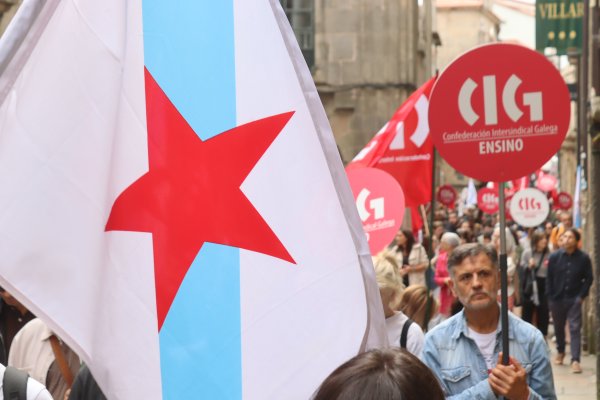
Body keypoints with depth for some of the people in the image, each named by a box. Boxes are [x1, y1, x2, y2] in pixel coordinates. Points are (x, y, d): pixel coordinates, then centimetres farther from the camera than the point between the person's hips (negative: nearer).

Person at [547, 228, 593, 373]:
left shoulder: (583, 258, -6)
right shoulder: (554, 257, -2)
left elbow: (588, 278, -1)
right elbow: (549, 278, 1)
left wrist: (581, 296, -7)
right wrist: (550, 297, -3)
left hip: (574, 300, -2)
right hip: (557, 299, 2)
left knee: (575, 329, -8)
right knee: (558, 328, 16)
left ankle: (575, 360, -11)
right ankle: (560, 352, 38)